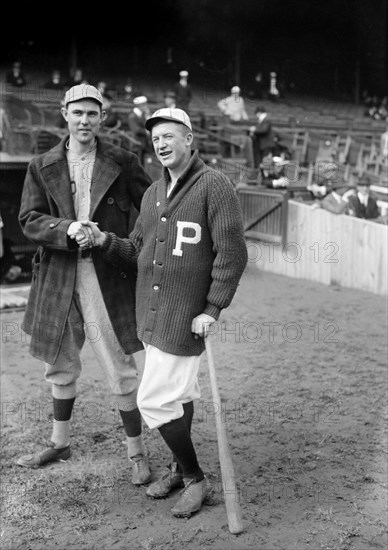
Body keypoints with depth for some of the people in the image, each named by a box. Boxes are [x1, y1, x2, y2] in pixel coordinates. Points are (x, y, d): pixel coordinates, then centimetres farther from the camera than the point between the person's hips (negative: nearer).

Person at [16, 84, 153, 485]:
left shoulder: (123, 163, 1)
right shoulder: (42, 167, 6)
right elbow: (29, 220, 0)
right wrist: (67, 230, -17)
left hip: (109, 278, -3)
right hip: (58, 277, 3)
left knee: (121, 370, 0)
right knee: (60, 365, 17)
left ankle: (136, 452, 16)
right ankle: (60, 442, 37)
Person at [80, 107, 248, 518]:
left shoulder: (214, 185, -10)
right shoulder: (153, 193, 13)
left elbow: (232, 253, -14)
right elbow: (137, 251, 15)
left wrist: (213, 309, -18)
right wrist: (105, 241, -4)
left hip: (186, 317, -7)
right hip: (151, 313, 7)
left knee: (155, 400, -6)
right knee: (178, 394, 18)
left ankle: (195, 479, 13)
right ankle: (181, 468, 35)